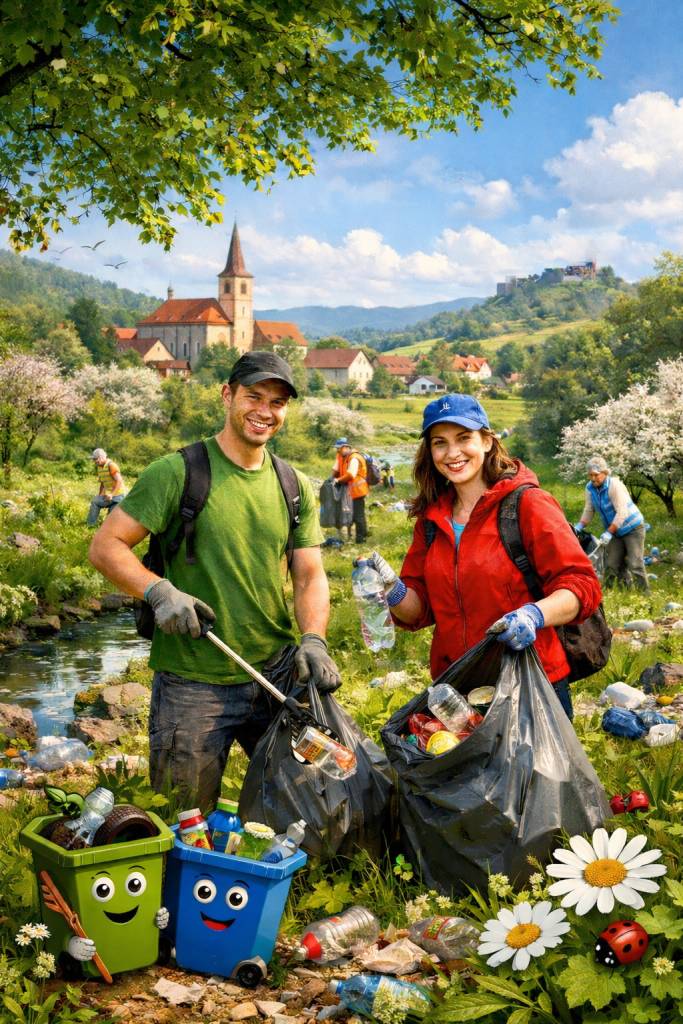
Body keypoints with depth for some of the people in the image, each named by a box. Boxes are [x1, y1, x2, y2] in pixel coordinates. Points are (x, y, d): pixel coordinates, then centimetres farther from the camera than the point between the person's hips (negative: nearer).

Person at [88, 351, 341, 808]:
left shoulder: (296, 489, 9)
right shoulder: (177, 473, -7)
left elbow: (310, 574, 6)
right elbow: (106, 546, -7)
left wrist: (313, 640, -12)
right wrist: (159, 591, -23)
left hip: (277, 674, 4)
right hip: (193, 685, -4)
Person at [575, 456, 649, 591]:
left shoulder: (614, 485, -24)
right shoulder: (590, 488, -4)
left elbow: (622, 513, -27)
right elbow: (589, 510, 3)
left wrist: (609, 532, -29)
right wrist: (579, 526, -12)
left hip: (632, 528, -6)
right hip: (615, 531, 6)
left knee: (635, 564, -12)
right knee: (611, 565, 3)